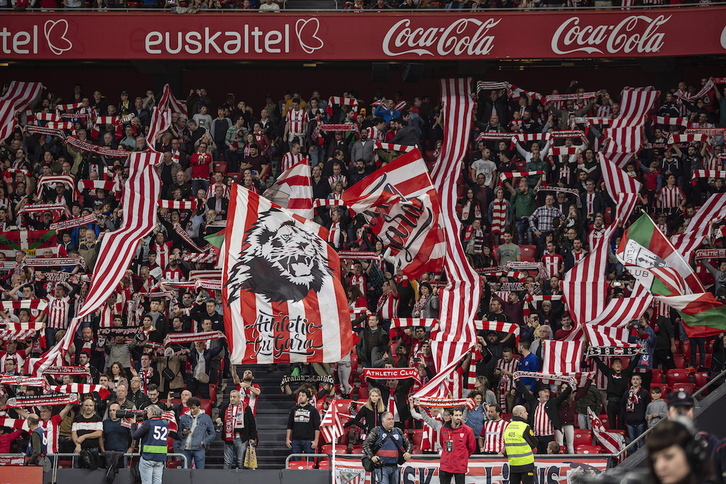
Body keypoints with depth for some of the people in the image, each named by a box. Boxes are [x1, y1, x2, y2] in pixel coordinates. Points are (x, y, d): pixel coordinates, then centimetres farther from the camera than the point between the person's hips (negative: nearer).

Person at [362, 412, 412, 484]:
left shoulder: (398, 431, 13)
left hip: (395, 467, 6)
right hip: (382, 468, -6)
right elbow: (366, 444, -7)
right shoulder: (376, 431, -2)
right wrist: (371, 456, -20)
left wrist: (408, 452, 1)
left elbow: (407, 443, 22)